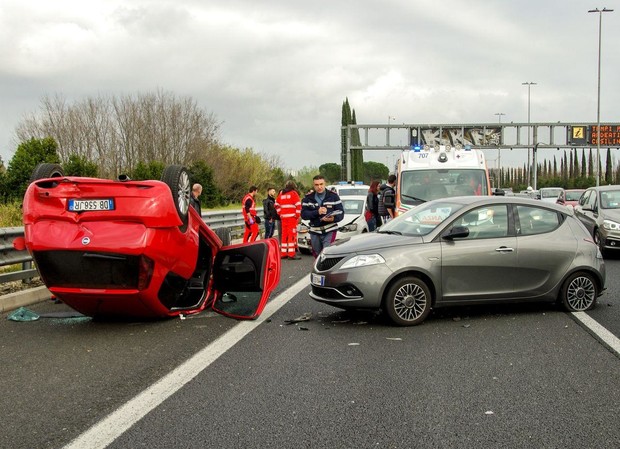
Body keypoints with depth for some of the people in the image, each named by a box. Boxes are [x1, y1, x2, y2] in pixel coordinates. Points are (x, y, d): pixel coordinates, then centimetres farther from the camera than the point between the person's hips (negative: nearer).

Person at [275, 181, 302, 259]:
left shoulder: (281, 194, 14)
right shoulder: (293, 193, -4)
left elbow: (277, 205, 20)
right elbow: (298, 205, -12)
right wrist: (297, 215, -4)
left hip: (283, 217, 6)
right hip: (292, 217, -6)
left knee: (284, 235, 11)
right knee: (292, 235, -6)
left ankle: (283, 253, 14)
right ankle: (291, 254, -10)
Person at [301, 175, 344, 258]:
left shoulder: (333, 196, 0)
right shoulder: (308, 198, 4)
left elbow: (341, 213, -3)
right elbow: (304, 214, -5)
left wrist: (333, 218, -25)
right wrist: (317, 212, -20)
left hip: (330, 231, -3)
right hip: (315, 232, 3)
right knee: (318, 257, 12)